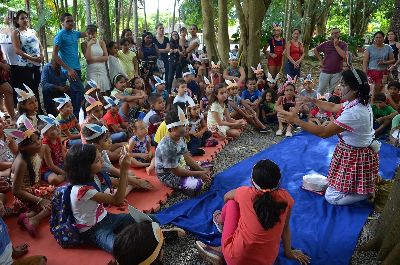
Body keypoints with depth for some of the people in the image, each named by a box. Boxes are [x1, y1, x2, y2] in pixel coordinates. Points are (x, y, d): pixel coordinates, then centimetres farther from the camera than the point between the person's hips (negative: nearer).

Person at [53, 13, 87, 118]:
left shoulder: (74, 33, 11)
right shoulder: (60, 35, -8)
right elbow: (55, 55, -12)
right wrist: (68, 69, -16)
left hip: (77, 68, 7)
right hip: (70, 69, -7)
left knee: (75, 93, 11)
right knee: (80, 91, -14)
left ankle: (74, 115, 20)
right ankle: (76, 115, -6)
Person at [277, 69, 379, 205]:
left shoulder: (354, 113, -33)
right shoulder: (359, 102, -2)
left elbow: (324, 132, -32)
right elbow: (333, 107, 16)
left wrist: (296, 120, -32)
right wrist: (313, 100, 13)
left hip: (355, 158, -10)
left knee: (331, 197, 1)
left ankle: (367, 192, 9)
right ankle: (367, 185, 23)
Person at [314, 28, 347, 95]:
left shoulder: (343, 44, -1)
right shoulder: (326, 44, 2)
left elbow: (343, 55, -17)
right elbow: (315, 50, 12)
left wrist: (336, 45, -15)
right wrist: (320, 60, 6)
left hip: (337, 73, -1)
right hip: (325, 72, 1)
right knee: (320, 90, 5)